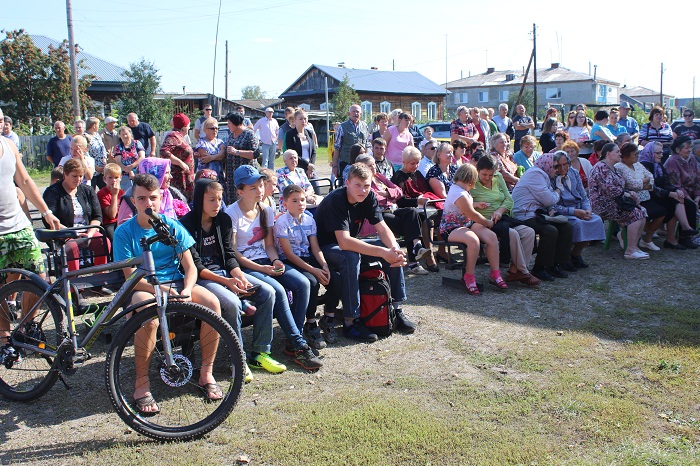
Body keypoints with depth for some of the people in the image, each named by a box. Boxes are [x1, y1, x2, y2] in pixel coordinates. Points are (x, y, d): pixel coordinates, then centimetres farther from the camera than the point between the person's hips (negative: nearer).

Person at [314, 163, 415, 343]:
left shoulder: (369, 197, -7)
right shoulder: (335, 200, -29)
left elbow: (382, 228, -8)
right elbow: (344, 242, -38)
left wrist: (395, 249, -30)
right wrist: (383, 252, -41)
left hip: (349, 245, 7)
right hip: (324, 248, -7)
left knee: (394, 250, -9)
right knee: (351, 257, -38)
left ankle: (396, 309, 0)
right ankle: (351, 321, -28)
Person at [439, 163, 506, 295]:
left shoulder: (456, 187, 11)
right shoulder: (460, 194, -22)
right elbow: (472, 215, -13)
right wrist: (488, 222, 1)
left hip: (466, 224, 10)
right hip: (451, 229, -10)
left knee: (492, 236, -11)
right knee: (474, 240, -38)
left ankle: (495, 273, -5)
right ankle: (469, 277, -22)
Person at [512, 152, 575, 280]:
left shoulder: (542, 175, 22)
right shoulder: (535, 174, -13)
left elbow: (548, 200, 20)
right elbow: (549, 200, -18)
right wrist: (557, 194, 4)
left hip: (538, 214, 11)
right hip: (526, 216, -11)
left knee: (566, 227, 3)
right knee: (550, 230, -30)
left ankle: (555, 264, 4)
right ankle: (539, 269, -18)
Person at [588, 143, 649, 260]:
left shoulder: (612, 168, 21)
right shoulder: (601, 168, -13)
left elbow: (618, 188, 23)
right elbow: (610, 189, -22)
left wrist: (630, 194, 4)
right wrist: (627, 194, -10)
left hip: (614, 201, 10)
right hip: (603, 205, -10)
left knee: (642, 211, -6)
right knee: (635, 214, -21)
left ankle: (634, 246, -3)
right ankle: (630, 251, -20)